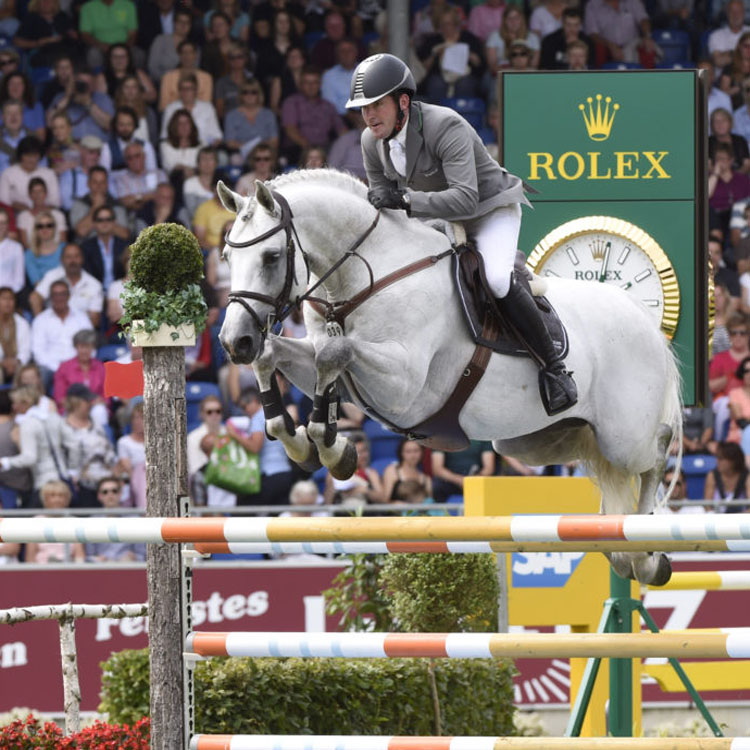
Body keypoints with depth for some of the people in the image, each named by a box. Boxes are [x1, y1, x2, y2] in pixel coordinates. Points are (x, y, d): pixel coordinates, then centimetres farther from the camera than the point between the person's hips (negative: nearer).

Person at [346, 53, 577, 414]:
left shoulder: (446, 127, -32)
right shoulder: (372, 142, -10)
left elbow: (466, 199, -41)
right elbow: (382, 196, 5)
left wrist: (405, 200, -49)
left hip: (492, 210, -8)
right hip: (438, 218, 8)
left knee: (497, 280, -32)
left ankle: (554, 367, -18)